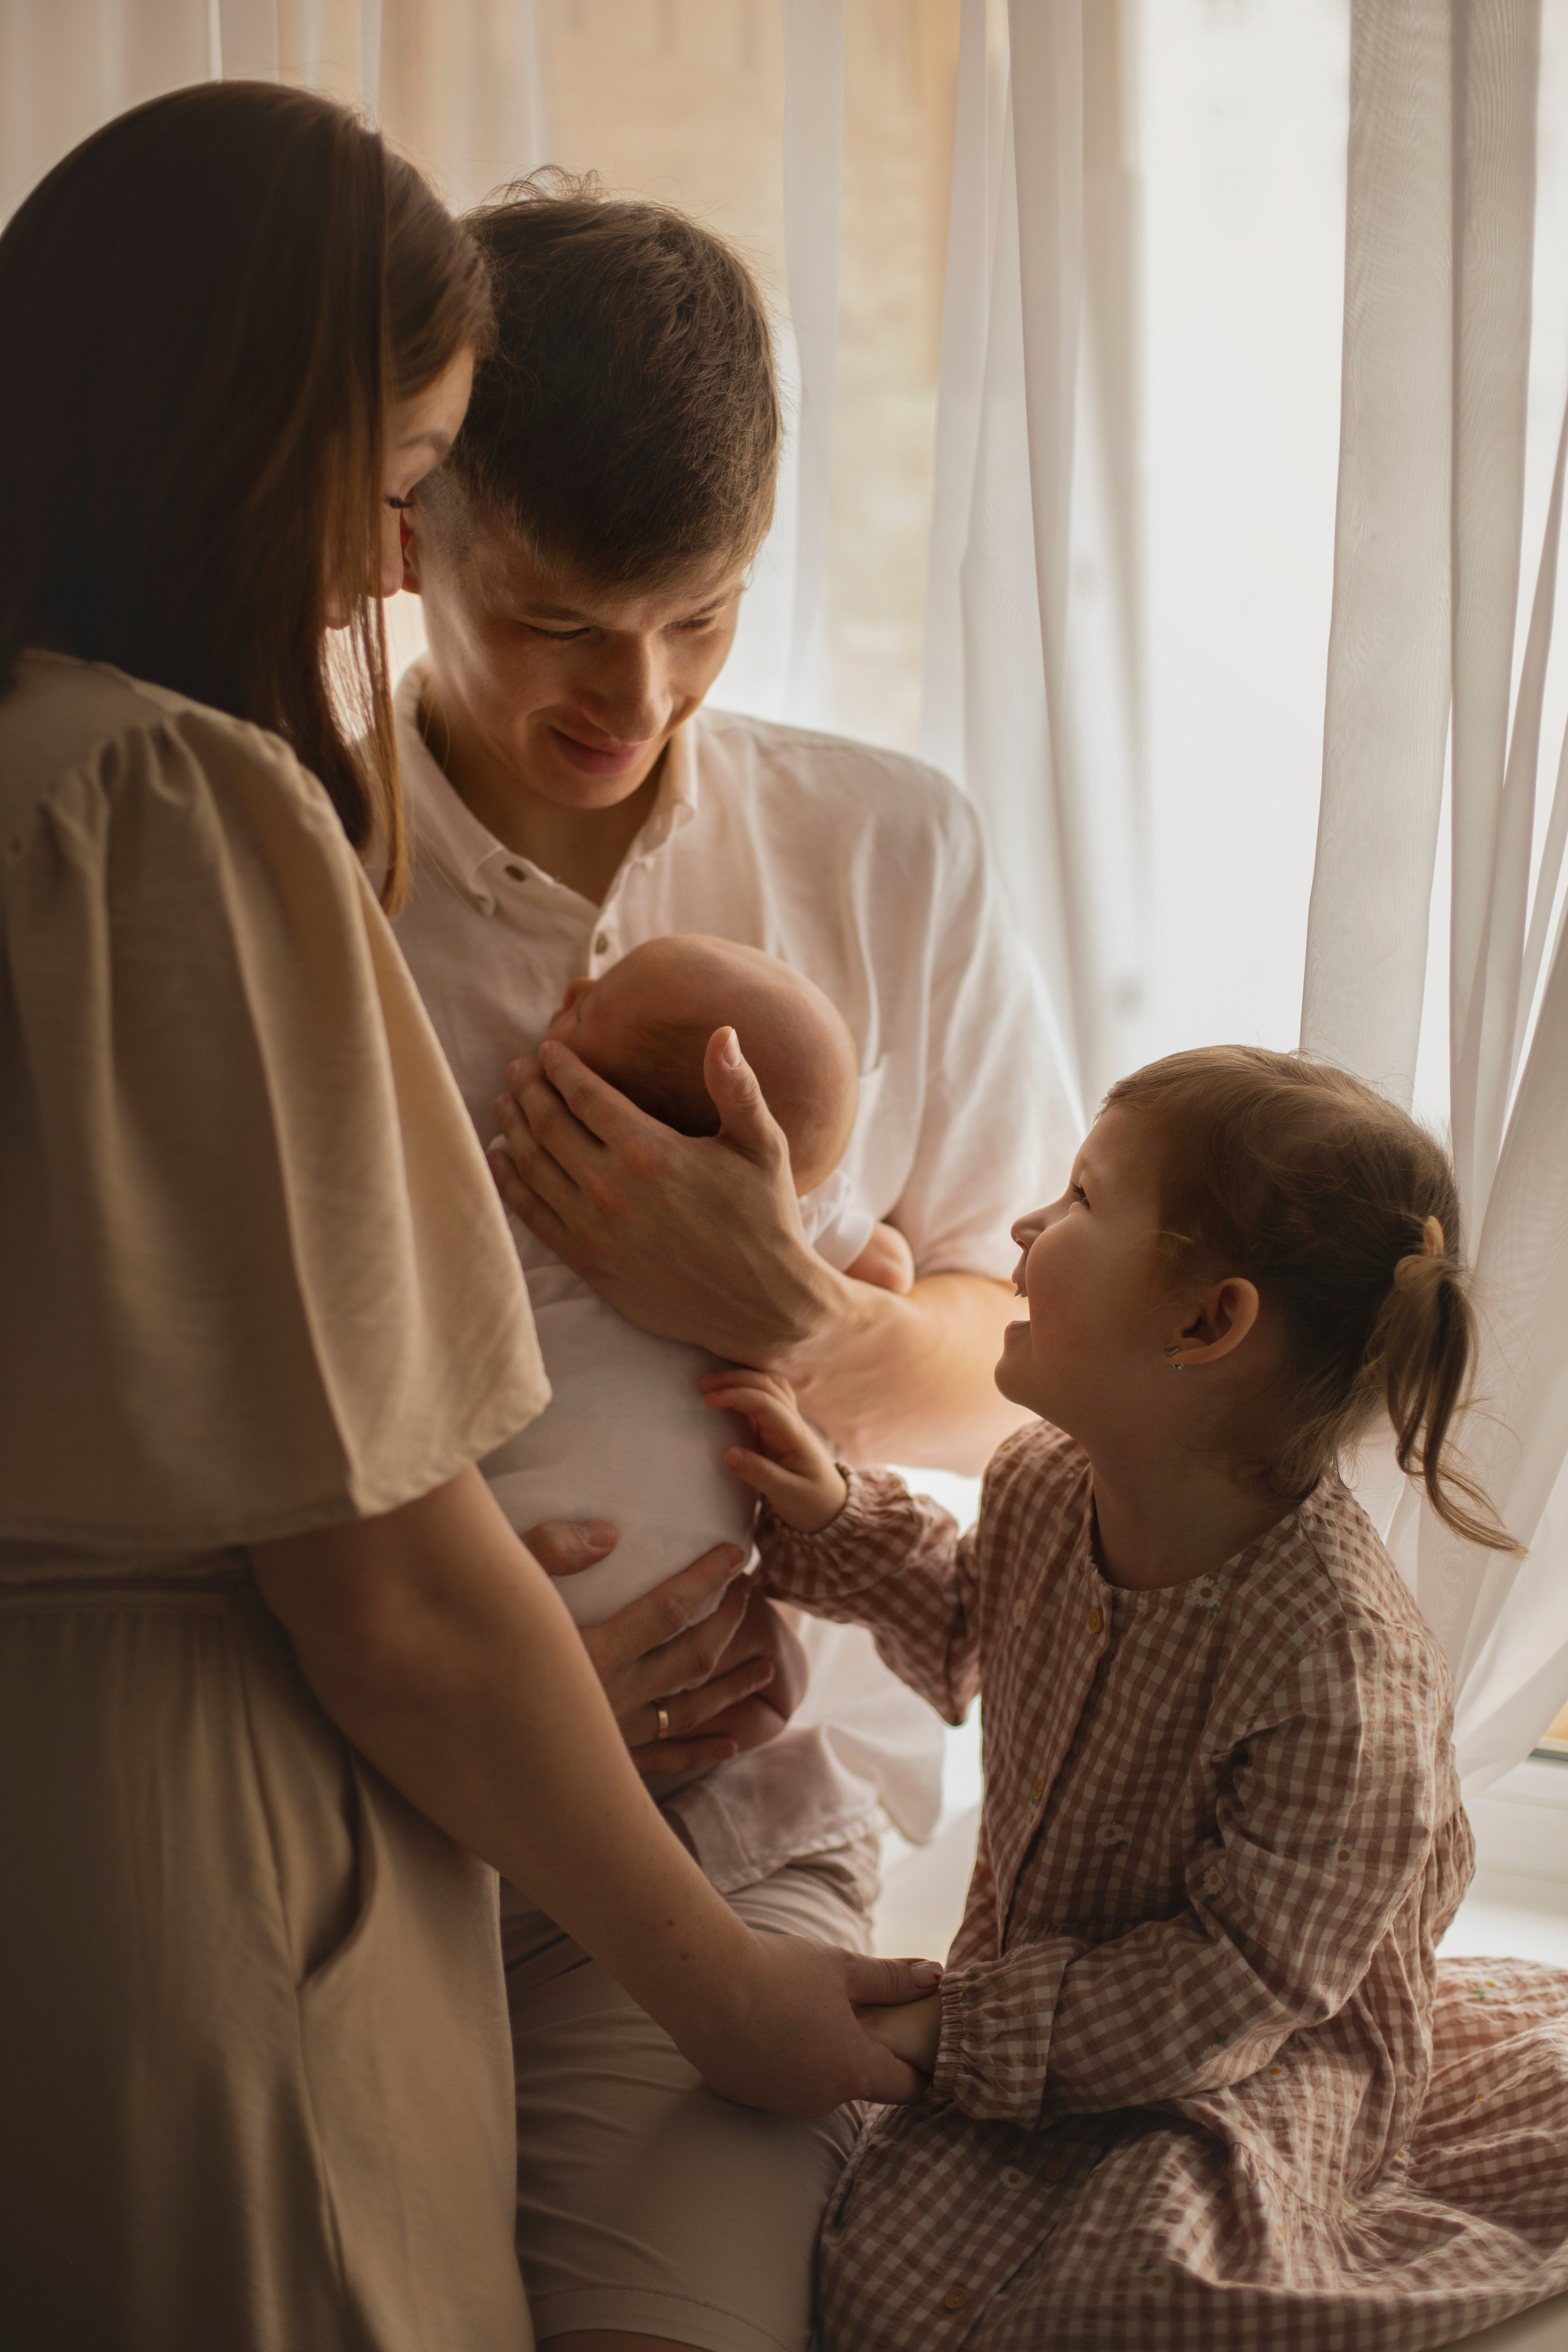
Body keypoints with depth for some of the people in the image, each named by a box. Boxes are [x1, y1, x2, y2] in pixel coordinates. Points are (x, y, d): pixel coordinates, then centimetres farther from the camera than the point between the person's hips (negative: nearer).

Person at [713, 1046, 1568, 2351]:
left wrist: (958, 2026, -24)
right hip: (1047, 1988, 7)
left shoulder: (1341, 1667, -32)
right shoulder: (1044, 1484, -9)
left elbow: (1243, 1980, -24)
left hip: (1266, 2061, -6)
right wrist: (835, 1519, 1)